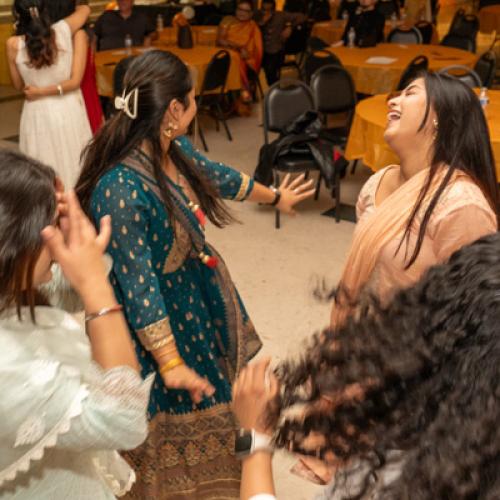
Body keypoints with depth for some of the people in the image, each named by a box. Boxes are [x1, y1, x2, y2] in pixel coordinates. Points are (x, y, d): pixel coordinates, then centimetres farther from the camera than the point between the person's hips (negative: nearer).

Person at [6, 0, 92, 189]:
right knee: (73, 168, 13)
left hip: (38, 114, -1)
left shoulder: (13, 44, -10)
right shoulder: (64, 30, -9)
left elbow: (19, 86, 5)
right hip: (69, 111, 1)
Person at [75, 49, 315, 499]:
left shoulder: (175, 150, -6)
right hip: (161, 320, -9)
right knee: (180, 421, 13)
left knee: (213, 403, 26)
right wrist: (171, 364, -22)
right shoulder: (122, 189, -33)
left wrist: (275, 197, 32)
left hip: (198, 297, 9)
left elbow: (218, 176, 16)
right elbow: (139, 288, -28)